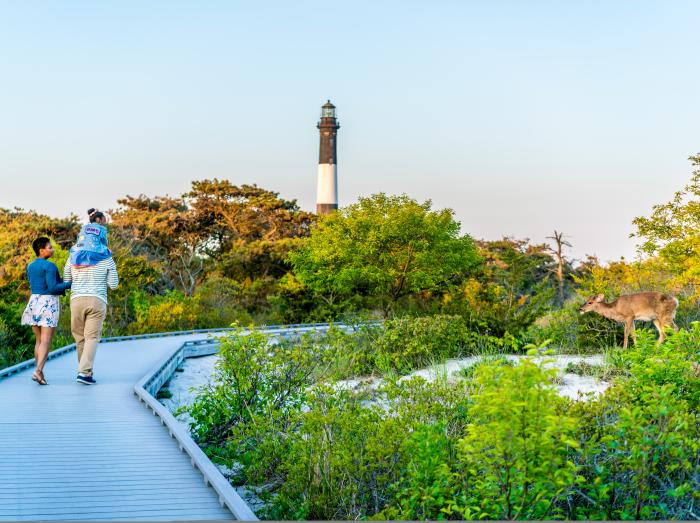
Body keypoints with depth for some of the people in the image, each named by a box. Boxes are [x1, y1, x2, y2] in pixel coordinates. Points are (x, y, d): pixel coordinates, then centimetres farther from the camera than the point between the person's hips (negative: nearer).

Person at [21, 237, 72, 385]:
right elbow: (52, 288, -18)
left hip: (34, 303, 7)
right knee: (46, 341, -9)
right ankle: (38, 371, -23)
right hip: (48, 305, -7)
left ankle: (39, 372, 10)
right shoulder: (50, 266, -11)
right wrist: (71, 284, -8)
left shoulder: (30, 267, 13)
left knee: (39, 341, 13)